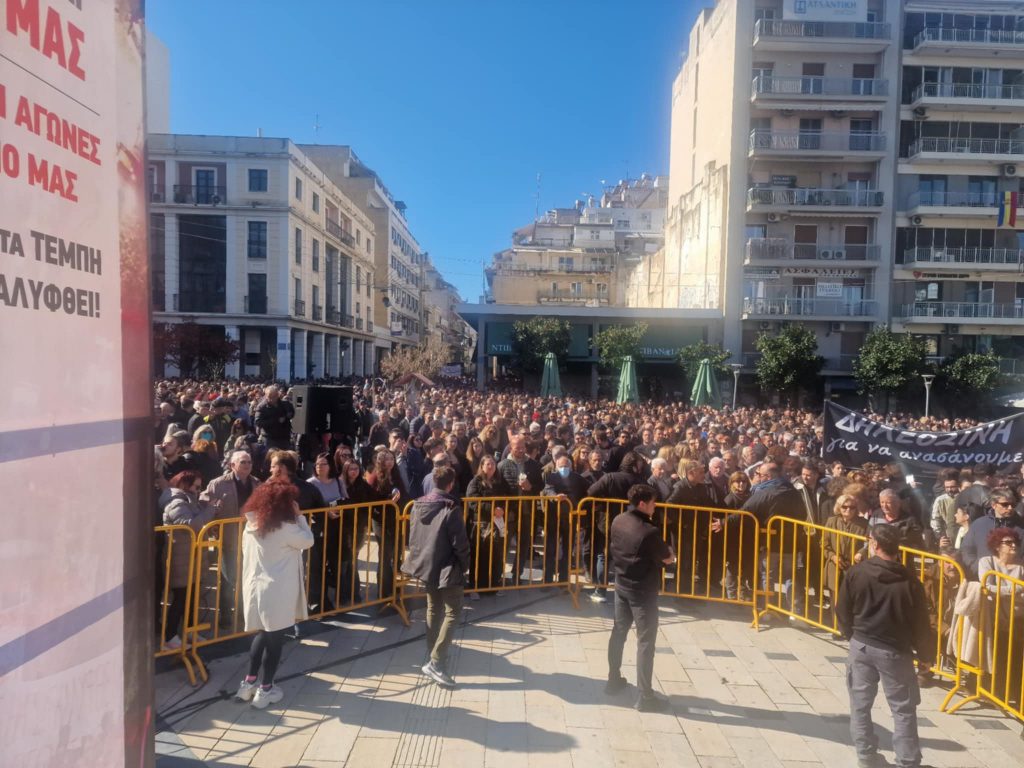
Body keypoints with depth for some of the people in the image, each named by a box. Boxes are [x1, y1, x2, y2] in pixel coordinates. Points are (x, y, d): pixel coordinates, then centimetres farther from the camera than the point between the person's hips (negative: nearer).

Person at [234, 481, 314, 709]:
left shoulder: (251, 526, 5)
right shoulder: (286, 528, -17)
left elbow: (248, 554, 12)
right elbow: (308, 541, -4)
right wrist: (299, 516, -1)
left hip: (255, 588, 7)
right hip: (277, 593, -7)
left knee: (263, 634, 23)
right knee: (275, 639, 7)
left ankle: (248, 683, 26)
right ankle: (265, 690, 17)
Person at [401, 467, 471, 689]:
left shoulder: (417, 505, 1)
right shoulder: (451, 509, -19)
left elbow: (412, 536, 9)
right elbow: (460, 543, -17)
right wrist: (465, 565, -1)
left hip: (425, 565, 7)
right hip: (447, 568, -7)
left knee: (433, 608, 20)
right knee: (453, 612, -1)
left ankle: (433, 655, 30)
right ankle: (436, 663, -9)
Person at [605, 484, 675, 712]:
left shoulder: (618, 521, -4)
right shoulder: (649, 532, -25)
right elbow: (668, 559, -13)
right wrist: (669, 552, 8)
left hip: (621, 586, 7)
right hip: (643, 591, -7)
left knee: (618, 632, 19)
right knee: (645, 641, 3)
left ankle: (614, 680, 32)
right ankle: (645, 696, 10)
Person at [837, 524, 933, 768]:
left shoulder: (856, 573, -11)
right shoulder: (909, 582, -13)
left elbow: (843, 612, -3)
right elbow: (920, 623, -5)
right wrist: (925, 655, 11)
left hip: (861, 646, 1)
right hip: (895, 651, -1)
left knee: (860, 703, 14)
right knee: (903, 708, 12)